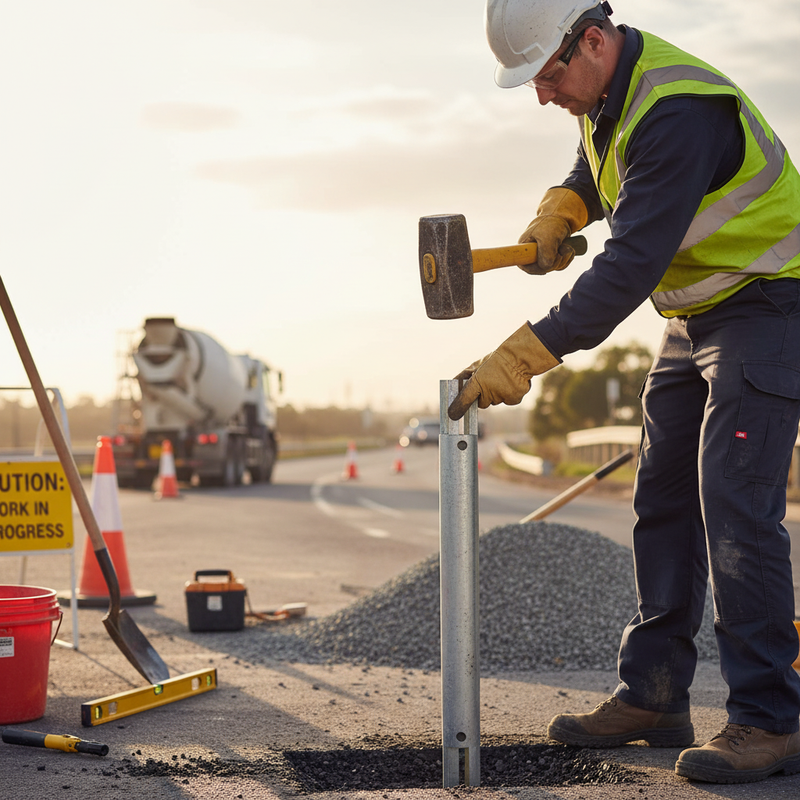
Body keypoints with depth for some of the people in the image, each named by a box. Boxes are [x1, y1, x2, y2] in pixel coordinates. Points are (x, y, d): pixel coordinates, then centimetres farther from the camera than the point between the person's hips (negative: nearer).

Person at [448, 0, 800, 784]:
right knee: (663, 503, 9)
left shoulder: (676, 111, -29)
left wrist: (522, 356, -36)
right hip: (695, 319, 10)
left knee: (734, 505, -17)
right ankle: (652, 696, 16)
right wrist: (560, 211, 4)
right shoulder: (608, 90, 2)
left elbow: (632, 264, -34)